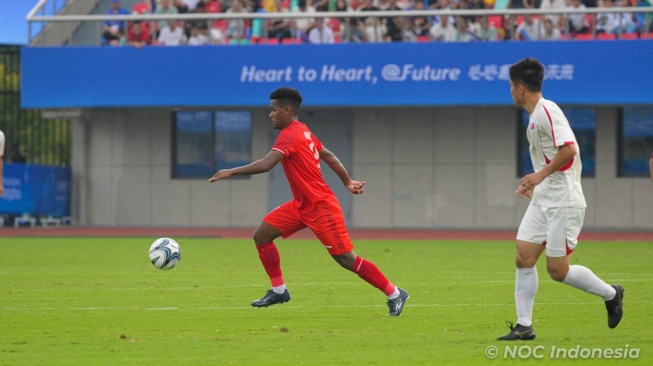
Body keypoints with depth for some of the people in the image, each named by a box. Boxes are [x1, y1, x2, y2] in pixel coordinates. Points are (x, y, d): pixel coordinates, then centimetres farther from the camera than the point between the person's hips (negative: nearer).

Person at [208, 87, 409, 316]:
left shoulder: (289, 135, -20)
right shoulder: (302, 131, 10)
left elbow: (266, 165, -32)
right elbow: (329, 156, 18)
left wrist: (230, 172, -27)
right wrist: (348, 182, 25)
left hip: (320, 207, -10)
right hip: (302, 205, 10)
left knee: (346, 259, -7)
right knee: (261, 235, 3)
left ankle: (395, 294, 3)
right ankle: (278, 290, 9)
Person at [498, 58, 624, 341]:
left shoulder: (547, 111, -16)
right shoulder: (535, 116, 15)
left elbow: (569, 148, -26)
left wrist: (541, 175, -23)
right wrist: (534, 182, 19)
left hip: (563, 202, -10)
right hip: (542, 201, 10)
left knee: (557, 270, -6)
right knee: (523, 259, 1)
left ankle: (610, 294, 15)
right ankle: (524, 326, 3)